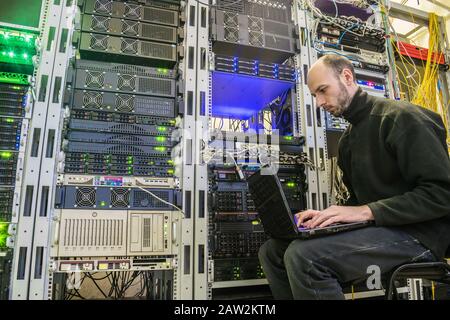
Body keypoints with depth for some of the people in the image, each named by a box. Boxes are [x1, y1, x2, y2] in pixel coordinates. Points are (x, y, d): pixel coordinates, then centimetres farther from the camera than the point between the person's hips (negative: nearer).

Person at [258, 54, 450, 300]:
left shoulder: (401, 116, -8)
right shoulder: (346, 141, 18)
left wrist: (366, 211, -22)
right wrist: (327, 216, 1)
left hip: (417, 233, -8)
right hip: (375, 229, 8)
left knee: (303, 255, -32)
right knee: (271, 251, -3)